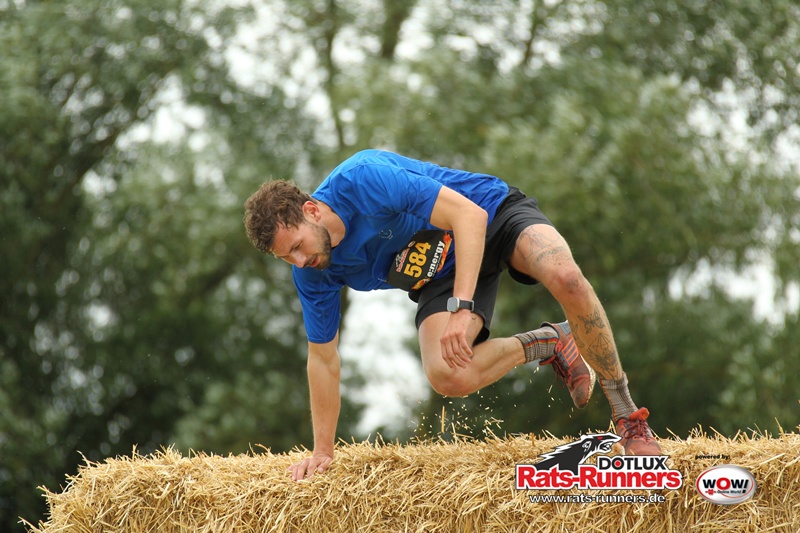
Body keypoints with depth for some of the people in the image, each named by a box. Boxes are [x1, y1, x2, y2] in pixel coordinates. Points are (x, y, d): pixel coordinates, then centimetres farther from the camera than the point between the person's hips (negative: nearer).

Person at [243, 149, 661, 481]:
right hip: (442, 275, 5)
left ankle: (626, 414, -19)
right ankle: (546, 344, 1)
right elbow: (323, 359, 2)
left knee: (566, 279, -37)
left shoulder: (363, 179, -31)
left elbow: (468, 214, -32)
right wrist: (322, 451, 5)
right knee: (446, 375, -26)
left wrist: (462, 309, -39)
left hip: (493, 213, -5)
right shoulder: (312, 274, -11)